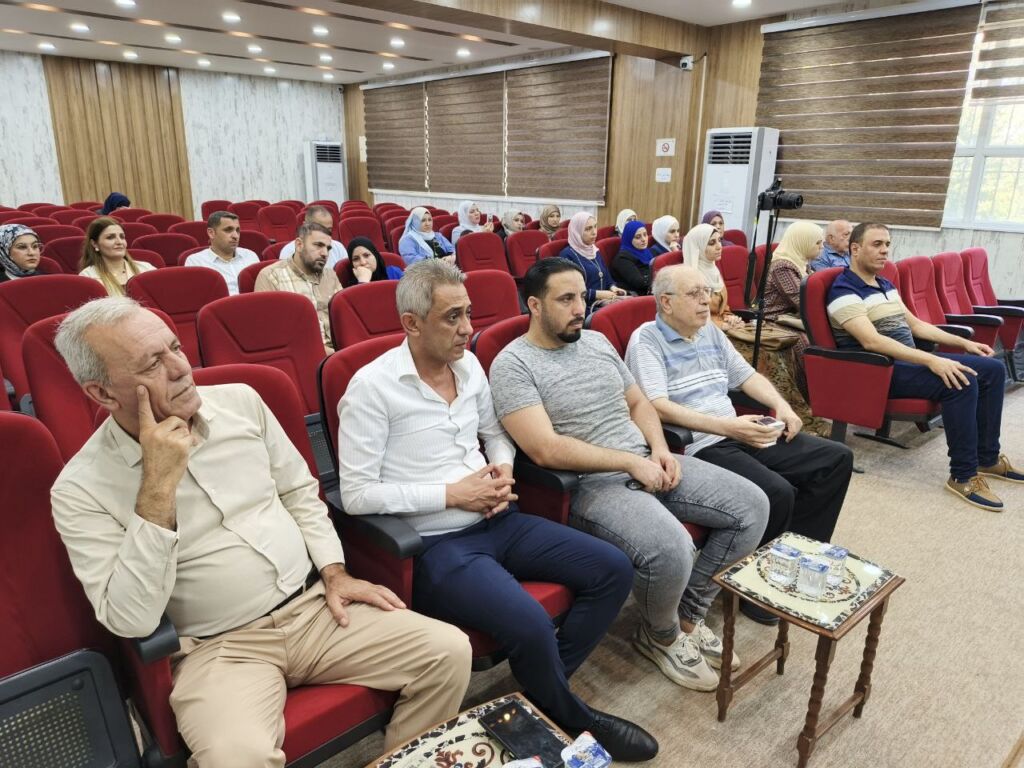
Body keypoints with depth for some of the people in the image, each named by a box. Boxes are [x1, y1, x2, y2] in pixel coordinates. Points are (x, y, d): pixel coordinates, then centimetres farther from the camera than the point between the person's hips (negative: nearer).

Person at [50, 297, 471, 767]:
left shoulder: (239, 400, 2)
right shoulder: (81, 490, -9)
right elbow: (130, 620, -17)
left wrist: (334, 571, 0)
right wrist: (159, 486, -22)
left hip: (316, 607, 4)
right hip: (219, 648, -3)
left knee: (449, 651, -11)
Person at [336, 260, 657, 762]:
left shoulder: (468, 364, 8)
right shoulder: (372, 387, -13)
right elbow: (355, 494, -15)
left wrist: (503, 471, -1)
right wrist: (452, 493, -17)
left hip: (497, 523, 8)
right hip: (435, 544, -7)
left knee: (613, 570, 0)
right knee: (529, 624, -29)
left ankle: (541, 692, 9)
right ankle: (569, 719, 6)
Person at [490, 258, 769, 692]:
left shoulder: (597, 341, 13)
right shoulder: (513, 364, -11)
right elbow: (546, 450, -21)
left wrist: (659, 448, -1)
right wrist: (632, 462, -17)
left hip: (647, 464, 8)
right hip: (589, 485, -8)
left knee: (752, 506, 1)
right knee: (670, 550, -32)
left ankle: (688, 615, 15)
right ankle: (661, 637, 4)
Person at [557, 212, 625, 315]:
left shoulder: (595, 251, 21)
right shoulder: (567, 255, -4)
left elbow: (607, 278, 24)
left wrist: (613, 287, 1)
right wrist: (597, 294, -17)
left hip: (603, 303, 8)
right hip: (584, 308, -8)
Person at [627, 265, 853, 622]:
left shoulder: (711, 332, 17)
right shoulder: (646, 340, -9)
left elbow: (746, 375, 23)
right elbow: (658, 406, -21)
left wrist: (782, 405, 4)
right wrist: (728, 426, -28)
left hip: (739, 434, 9)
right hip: (697, 446, -9)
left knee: (836, 458, 4)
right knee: (777, 493, -29)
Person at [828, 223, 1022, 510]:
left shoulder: (885, 284, 16)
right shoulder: (844, 291, -15)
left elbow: (914, 325, 24)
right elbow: (871, 341, -28)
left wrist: (963, 342, 15)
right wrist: (931, 360, -33)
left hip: (911, 359, 10)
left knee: (992, 368, 4)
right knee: (962, 382, -28)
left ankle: (987, 457, 14)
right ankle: (963, 475, -17)